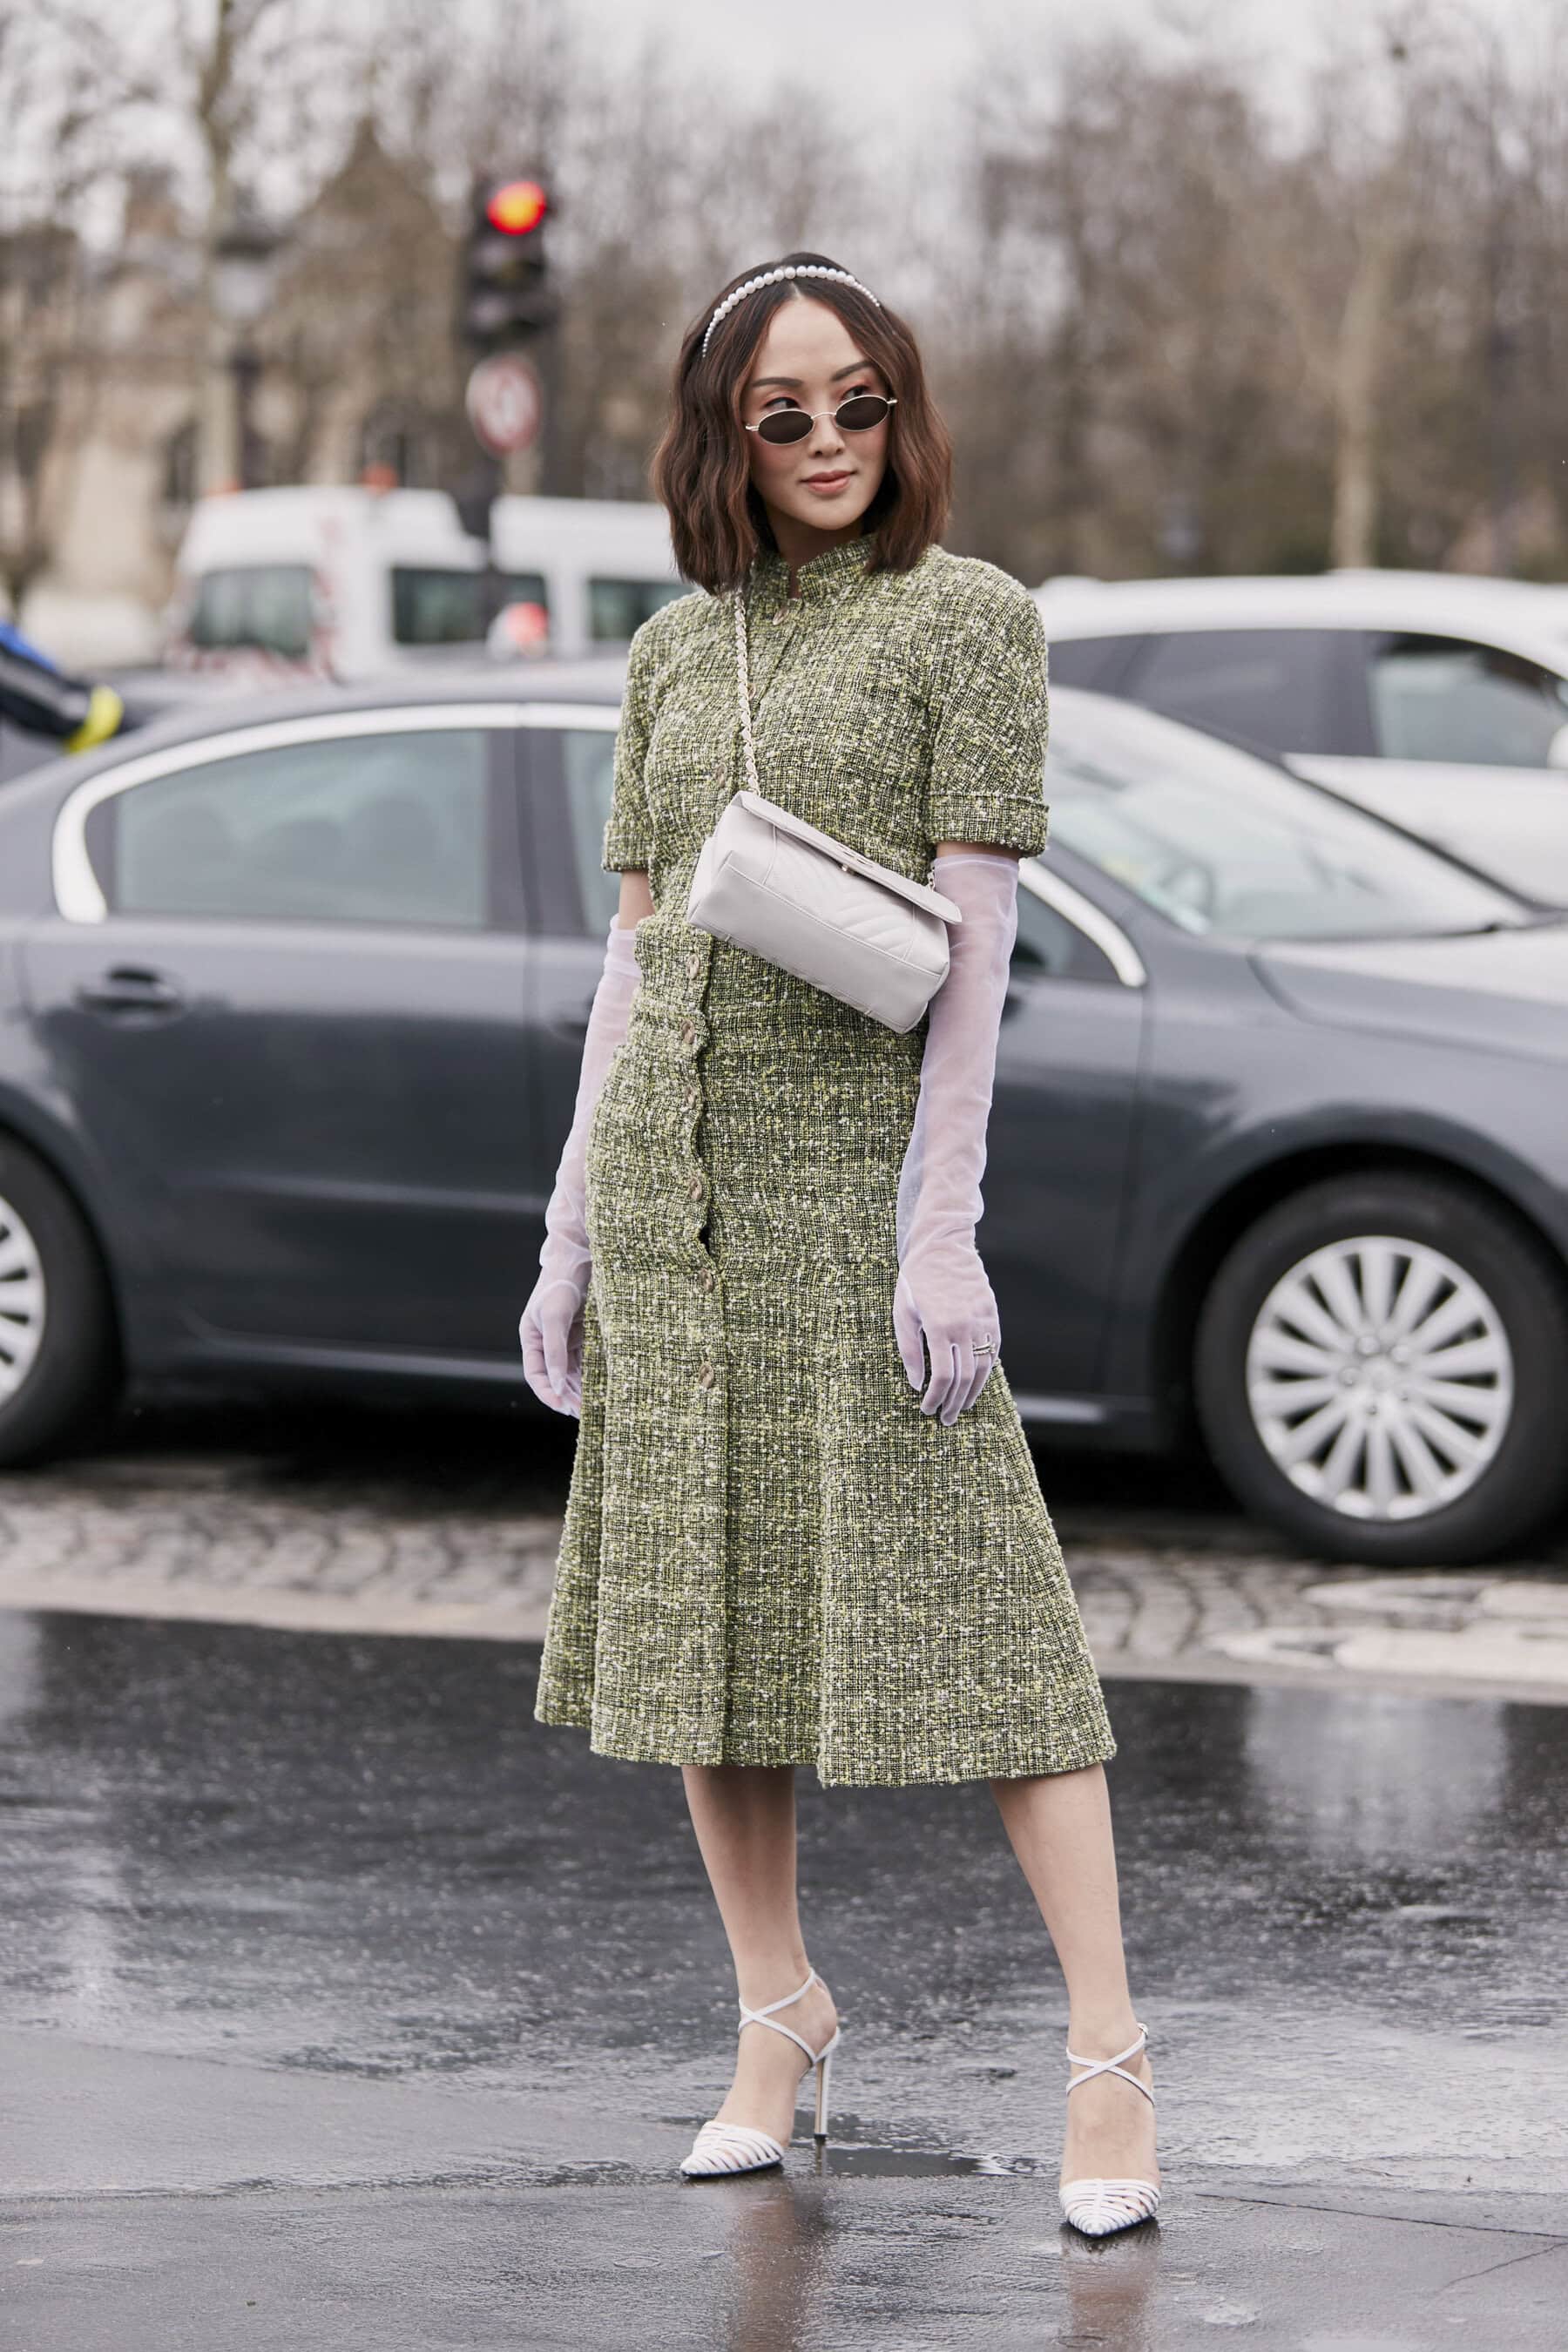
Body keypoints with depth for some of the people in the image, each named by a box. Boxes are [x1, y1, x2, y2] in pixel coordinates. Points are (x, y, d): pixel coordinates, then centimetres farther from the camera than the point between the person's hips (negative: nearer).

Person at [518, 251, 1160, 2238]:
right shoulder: (674, 651, 14)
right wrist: (571, 1228, 11)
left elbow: (974, 935, -8)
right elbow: (632, 952, 16)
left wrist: (941, 1228, -15)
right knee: (696, 1604, 7)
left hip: (851, 1158, -5)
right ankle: (778, 2025, 20)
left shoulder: (968, 616, -1)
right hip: (668, 1169, 5)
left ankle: (1108, 2064, -7)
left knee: (963, 1602, -9)